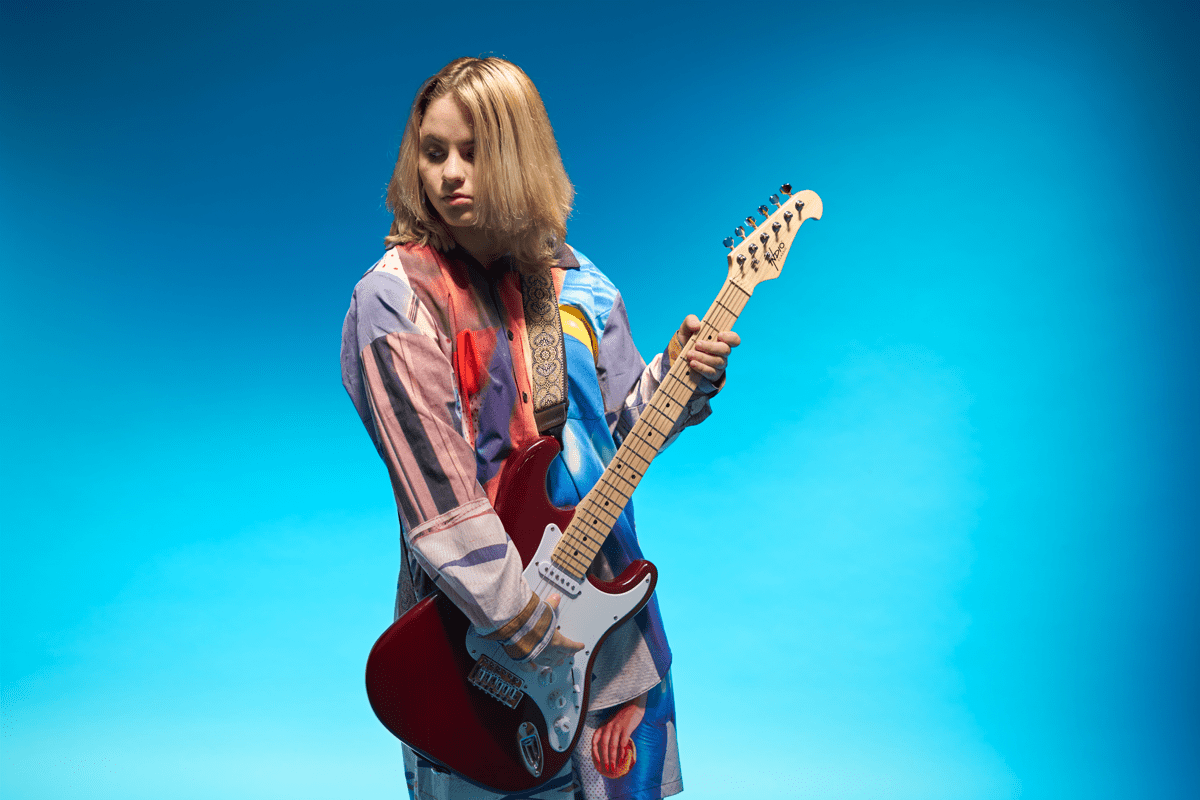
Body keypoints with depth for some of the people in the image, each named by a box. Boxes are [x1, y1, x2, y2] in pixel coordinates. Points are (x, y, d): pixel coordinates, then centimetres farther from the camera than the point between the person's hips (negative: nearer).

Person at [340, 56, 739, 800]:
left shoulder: (574, 282, 3)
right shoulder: (396, 299, -14)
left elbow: (620, 422, 7)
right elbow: (436, 495, -19)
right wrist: (523, 621, -20)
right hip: (476, 628, -5)